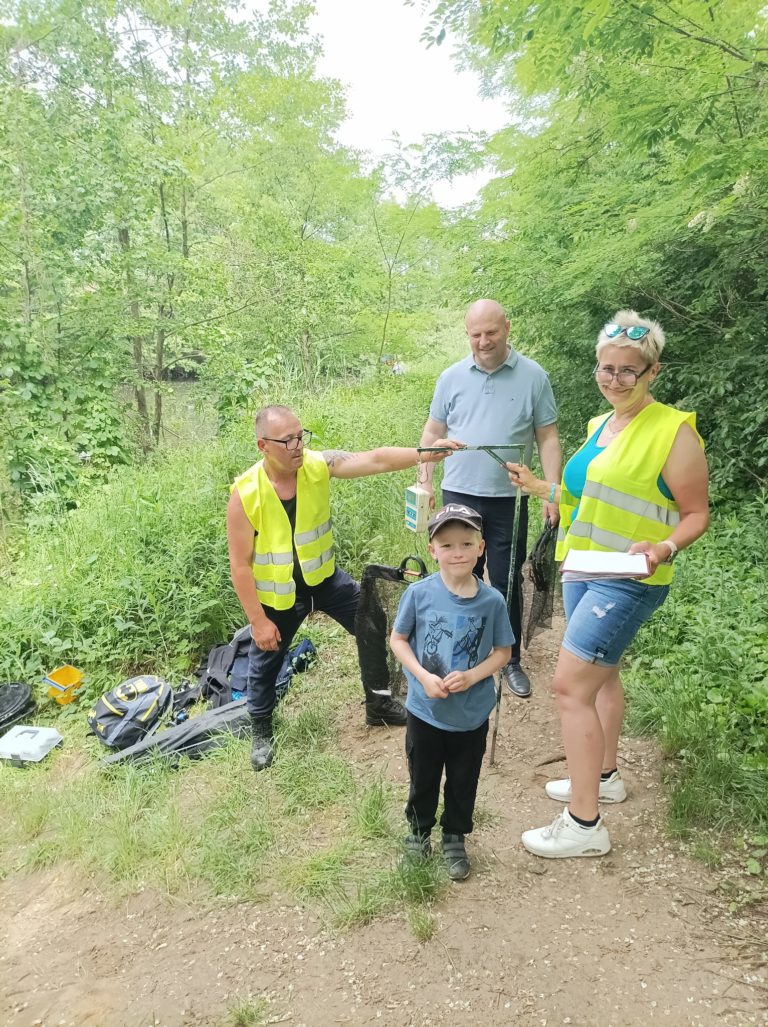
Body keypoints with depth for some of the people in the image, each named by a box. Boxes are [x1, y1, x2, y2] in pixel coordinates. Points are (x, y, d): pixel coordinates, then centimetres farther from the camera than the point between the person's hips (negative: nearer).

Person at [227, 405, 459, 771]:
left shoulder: (319, 464, -18)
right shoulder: (245, 494, -25)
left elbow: (375, 460, -29)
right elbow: (240, 565, -20)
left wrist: (424, 452, -45)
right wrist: (258, 620, -17)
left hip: (324, 577, 3)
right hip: (277, 593, -3)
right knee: (265, 662, 15)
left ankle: (377, 703, 30)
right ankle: (262, 730, 43)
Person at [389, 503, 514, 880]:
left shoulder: (492, 601, -14)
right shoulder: (419, 593, -16)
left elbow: (502, 651, -3)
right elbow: (398, 639, -5)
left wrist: (472, 676, -20)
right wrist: (423, 676, -18)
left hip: (472, 715, 1)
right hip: (425, 710, 0)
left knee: (463, 782, 19)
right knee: (423, 778, 20)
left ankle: (454, 838, 44)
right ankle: (419, 830, 46)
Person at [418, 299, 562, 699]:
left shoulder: (533, 376, -2)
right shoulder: (452, 377, 3)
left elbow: (547, 438, 1)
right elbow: (432, 432, 9)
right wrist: (424, 481, 2)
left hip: (508, 500, -2)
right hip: (458, 494, 2)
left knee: (506, 582, 7)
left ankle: (510, 660, 23)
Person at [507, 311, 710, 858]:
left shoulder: (673, 430, -14)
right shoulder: (600, 426, 10)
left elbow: (696, 513, -12)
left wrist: (664, 548, -30)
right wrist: (539, 486, 16)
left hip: (627, 581, -9)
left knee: (570, 685, -11)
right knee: (602, 672, 20)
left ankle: (584, 824, 0)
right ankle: (604, 776, 40)